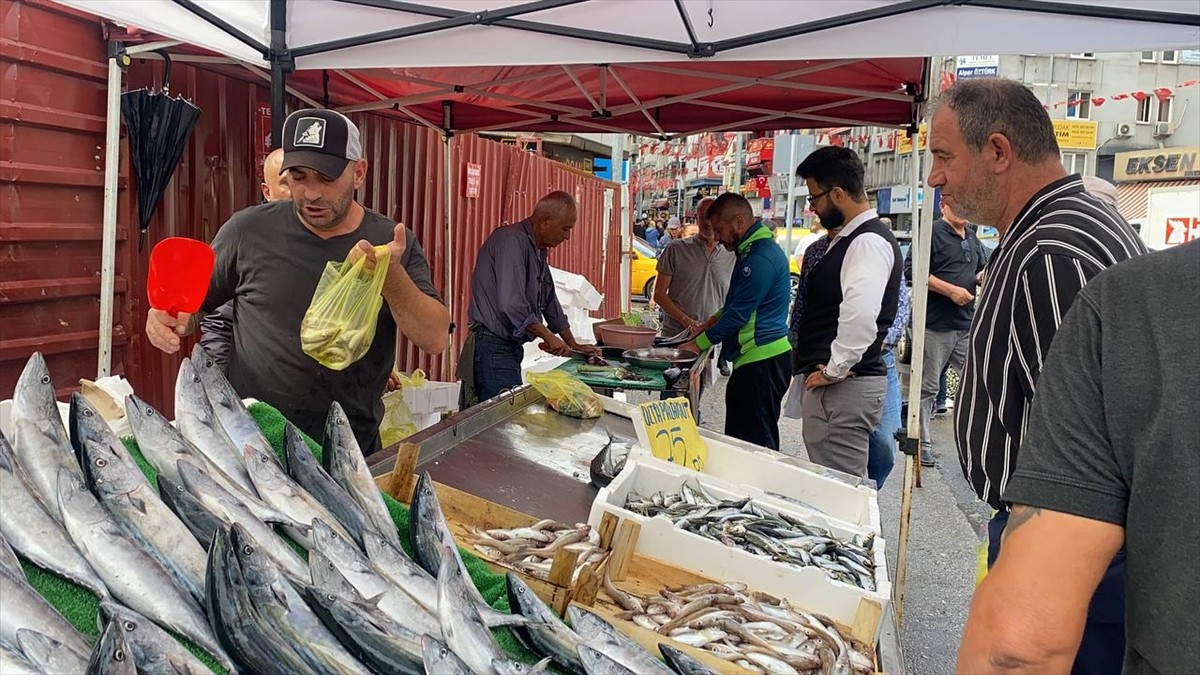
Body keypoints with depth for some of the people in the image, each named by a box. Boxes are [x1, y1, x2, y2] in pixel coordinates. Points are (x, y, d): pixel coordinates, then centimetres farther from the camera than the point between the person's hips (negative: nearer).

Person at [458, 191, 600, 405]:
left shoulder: (538, 250, 17)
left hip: (509, 348, 10)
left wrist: (574, 346, 26)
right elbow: (511, 305, -25)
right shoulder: (512, 241, -15)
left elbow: (549, 302, 26)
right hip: (493, 347, -10)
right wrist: (549, 336, -15)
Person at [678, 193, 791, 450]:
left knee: (753, 441, -6)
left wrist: (700, 343, -7)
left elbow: (740, 313, -17)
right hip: (761, 355, 10)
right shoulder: (755, 249, 16)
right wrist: (717, 319, 13)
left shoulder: (760, 257, -18)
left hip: (761, 359, -10)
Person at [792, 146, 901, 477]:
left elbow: (860, 316, -30)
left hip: (845, 387, -10)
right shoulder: (846, 240, 17)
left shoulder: (869, 242, -16)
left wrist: (834, 371, -20)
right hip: (831, 382, 10)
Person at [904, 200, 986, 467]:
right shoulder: (932, 233, -6)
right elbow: (911, 270, -16)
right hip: (936, 325, -7)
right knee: (928, 387, 1)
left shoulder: (972, 238, 19)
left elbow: (981, 269, 34)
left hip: (968, 324, 7)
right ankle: (922, 444, 10)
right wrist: (951, 290, -17)